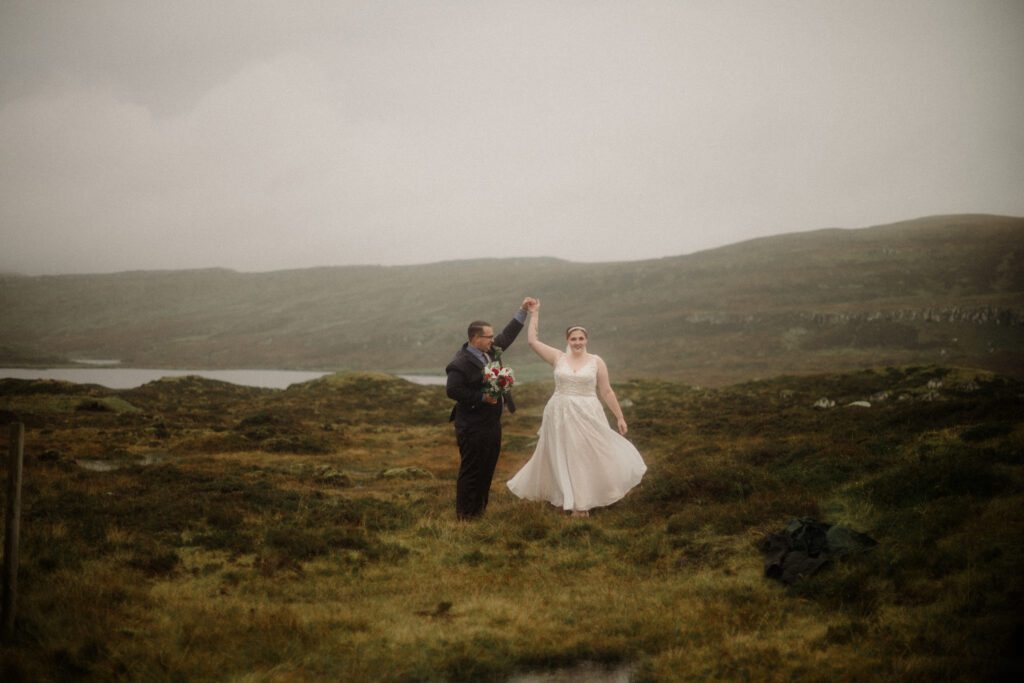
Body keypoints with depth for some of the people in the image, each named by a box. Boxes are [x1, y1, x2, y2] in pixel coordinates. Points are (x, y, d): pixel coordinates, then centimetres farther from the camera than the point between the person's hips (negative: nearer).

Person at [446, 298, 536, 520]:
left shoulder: (490, 351, 7)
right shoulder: (460, 363, -19)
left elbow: (508, 335, 19)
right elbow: (452, 390, -23)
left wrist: (523, 310, 16)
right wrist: (482, 397, -23)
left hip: (492, 422, 9)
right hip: (473, 426, -9)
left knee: (488, 468, 15)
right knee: (471, 469, -2)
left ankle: (480, 508, 26)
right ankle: (465, 513, 8)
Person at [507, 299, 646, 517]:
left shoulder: (596, 361, -1)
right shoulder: (558, 358, 1)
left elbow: (607, 392, 2)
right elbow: (532, 340, -1)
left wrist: (619, 417, 1)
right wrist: (534, 314, 2)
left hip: (587, 416, -1)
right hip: (561, 416, 1)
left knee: (589, 457, 2)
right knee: (565, 458, 9)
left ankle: (587, 498, 19)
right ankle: (574, 501, 23)